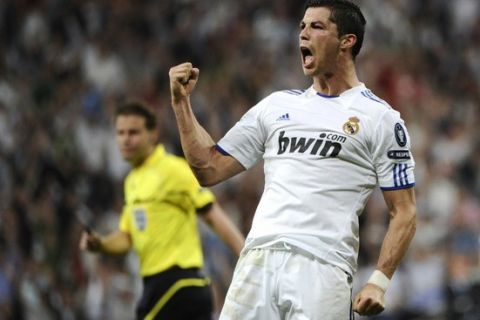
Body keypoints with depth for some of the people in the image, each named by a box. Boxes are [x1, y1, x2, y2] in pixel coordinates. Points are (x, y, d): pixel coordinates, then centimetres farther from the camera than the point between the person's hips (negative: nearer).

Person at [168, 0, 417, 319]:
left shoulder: (381, 118, 5)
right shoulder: (277, 105, 20)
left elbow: (404, 213, 3)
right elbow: (209, 169, 20)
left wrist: (379, 281, -10)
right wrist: (182, 102, 12)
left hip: (323, 267, -4)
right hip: (258, 259, 4)